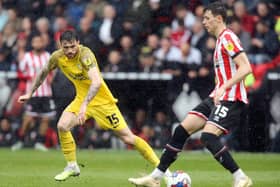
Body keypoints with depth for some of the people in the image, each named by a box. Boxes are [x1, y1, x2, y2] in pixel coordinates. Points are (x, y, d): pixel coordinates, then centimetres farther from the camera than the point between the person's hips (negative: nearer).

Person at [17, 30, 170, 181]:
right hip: (81, 98, 6)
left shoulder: (85, 54, -28)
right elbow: (44, 73, 13)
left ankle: (158, 165, 7)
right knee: (62, 126, -16)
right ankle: (72, 167, 2)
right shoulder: (57, 57, -9)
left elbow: (97, 82, -42)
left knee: (128, 137, -6)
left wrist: (84, 105, -50)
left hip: (102, 100, -5)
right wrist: (30, 93, 17)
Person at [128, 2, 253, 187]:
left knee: (208, 136, -24)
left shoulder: (228, 38, -12)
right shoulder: (221, 39, 18)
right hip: (218, 97, 10)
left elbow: (245, 68, -21)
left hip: (230, 98, -10)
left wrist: (224, 87, -25)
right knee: (182, 130, 4)